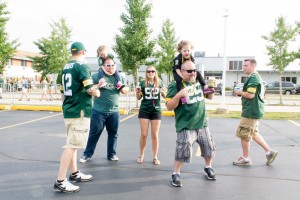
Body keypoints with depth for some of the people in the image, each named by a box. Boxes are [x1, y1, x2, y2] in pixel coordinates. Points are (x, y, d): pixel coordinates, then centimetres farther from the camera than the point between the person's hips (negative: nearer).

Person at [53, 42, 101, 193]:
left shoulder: (65, 68, 13)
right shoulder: (82, 66, -12)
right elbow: (90, 89, -18)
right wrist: (97, 92, 3)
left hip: (68, 111, 9)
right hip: (79, 112, -9)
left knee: (72, 144, 17)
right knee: (72, 145, -7)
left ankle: (74, 174, 28)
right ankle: (60, 182, -5)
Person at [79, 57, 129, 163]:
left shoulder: (119, 77, 7)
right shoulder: (97, 76, -5)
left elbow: (126, 90, 15)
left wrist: (122, 88, -7)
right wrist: (98, 86, -23)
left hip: (114, 111, 4)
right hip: (98, 111, -3)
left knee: (113, 133, 10)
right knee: (94, 132, 4)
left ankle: (112, 154, 23)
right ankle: (87, 154, 16)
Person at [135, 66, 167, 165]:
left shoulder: (159, 83, 2)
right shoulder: (142, 83, 0)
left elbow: (165, 96, 7)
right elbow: (138, 98, 7)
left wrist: (163, 92, -15)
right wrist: (137, 92, -14)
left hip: (156, 111, 1)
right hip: (144, 110, 0)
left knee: (155, 135, 4)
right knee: (144, 134, 2)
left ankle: (155, 157, 13)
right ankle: (141, 155, 18)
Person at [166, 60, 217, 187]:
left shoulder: (199, 82, 5)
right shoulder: (175, 85, -12)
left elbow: (209, 97, 19)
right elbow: (169, 107, -16)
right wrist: (179, 95, -31)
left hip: (202, 124, 6)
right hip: (186, 127, -6)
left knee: (209, 148, 17)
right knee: (183, 152, -12)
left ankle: (208, 168, 44)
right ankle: (175, 174, 12)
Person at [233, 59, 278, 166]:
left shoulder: (253, 78, -17)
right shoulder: (257, 77, 17)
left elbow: (250, 95, -24)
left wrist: (239, 92, -8)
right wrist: (242, 92, 8)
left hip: (251, 112, -10)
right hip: (255, 110, 10)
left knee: (244, 134, 1)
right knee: (253, 133, 19)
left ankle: (245, 158, 13)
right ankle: (269, 152, 21)